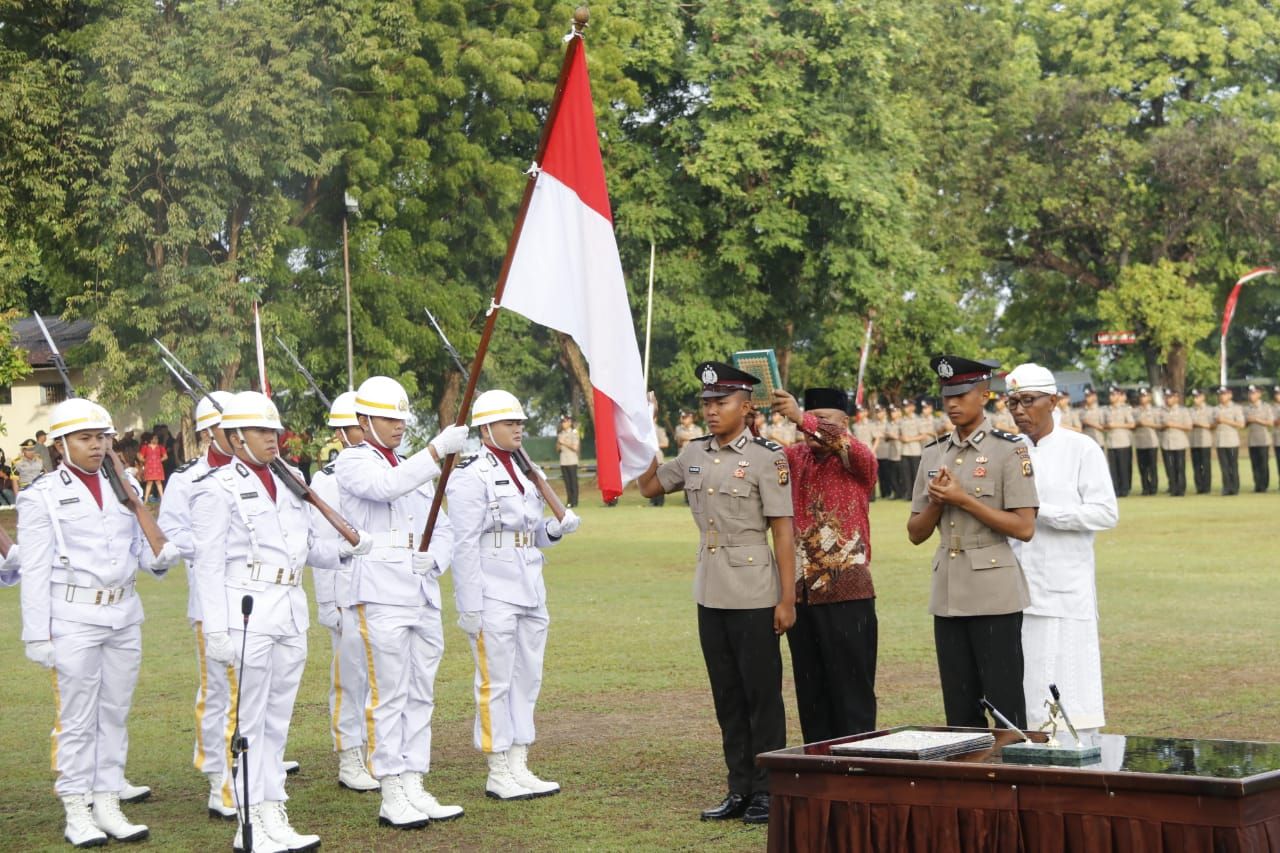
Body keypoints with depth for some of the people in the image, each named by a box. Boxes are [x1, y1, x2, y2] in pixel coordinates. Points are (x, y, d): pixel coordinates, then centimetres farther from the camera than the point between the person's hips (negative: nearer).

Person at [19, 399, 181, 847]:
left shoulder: (125, 487, 11)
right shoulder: (43, 496, -3)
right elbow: (35, 570, -4)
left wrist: (160, 556, -9)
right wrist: (38, 633, -8)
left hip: (124, 614, 5)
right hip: (74, 618, -5)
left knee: (115, 713, 8)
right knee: (77, 718, -1)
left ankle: (108, 805, 16)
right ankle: (77, 812, 7)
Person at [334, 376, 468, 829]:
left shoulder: (414, 468, 21)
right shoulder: (353, 462, -1)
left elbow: (442, 528, 21)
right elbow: (387, 486, -23)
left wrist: (434, 557, -1)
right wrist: (438, 449, -29)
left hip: (424, 596, 7)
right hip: (381, 597, -7)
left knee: (420, 696, 9)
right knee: (389, 697, -5)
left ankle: (415, 788, 16)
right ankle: (392, 796, 0)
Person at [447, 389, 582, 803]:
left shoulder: (526, 471, 14)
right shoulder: (471, 477, -10)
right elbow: (464, 546, -13)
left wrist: (557, 527, 1)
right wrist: (470, 607, -16)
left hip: (529, 593, 8)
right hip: (493, 597, -8)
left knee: (527, 680, 10)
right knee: (496, 683, -1)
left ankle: (519, 767, 17)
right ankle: (498, 774, 6)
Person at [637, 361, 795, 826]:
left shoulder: (766, 457, -9)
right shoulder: (695, 454, 8)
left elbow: (783, 531, -11)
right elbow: (649, 486, 22)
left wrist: (787, 599, -14)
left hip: (754, 595, -6)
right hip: (710, 592, 6)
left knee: (761, 693, 2)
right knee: (727, 695, 12)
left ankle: (767, 792, 11)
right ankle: (740, 790, 21)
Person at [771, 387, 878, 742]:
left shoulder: (859, 461, -2)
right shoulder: (795, 457, 12)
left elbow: (847, 445, -23)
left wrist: (800, 418, -36)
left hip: (847, 593, -5)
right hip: (801, 592, 5)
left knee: (852, 692, 0)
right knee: (811, 693, 10)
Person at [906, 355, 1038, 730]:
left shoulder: (1009, 450, -4)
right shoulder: (934, 454, 12)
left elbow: (1024, 527, -12)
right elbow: (915, 533, 13)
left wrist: (963, 499, -15)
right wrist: (937, 501, -6)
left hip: (995, 596, -5)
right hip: (947, 596, 6)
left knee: (1006, 709, -3)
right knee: (959, 712, 10)